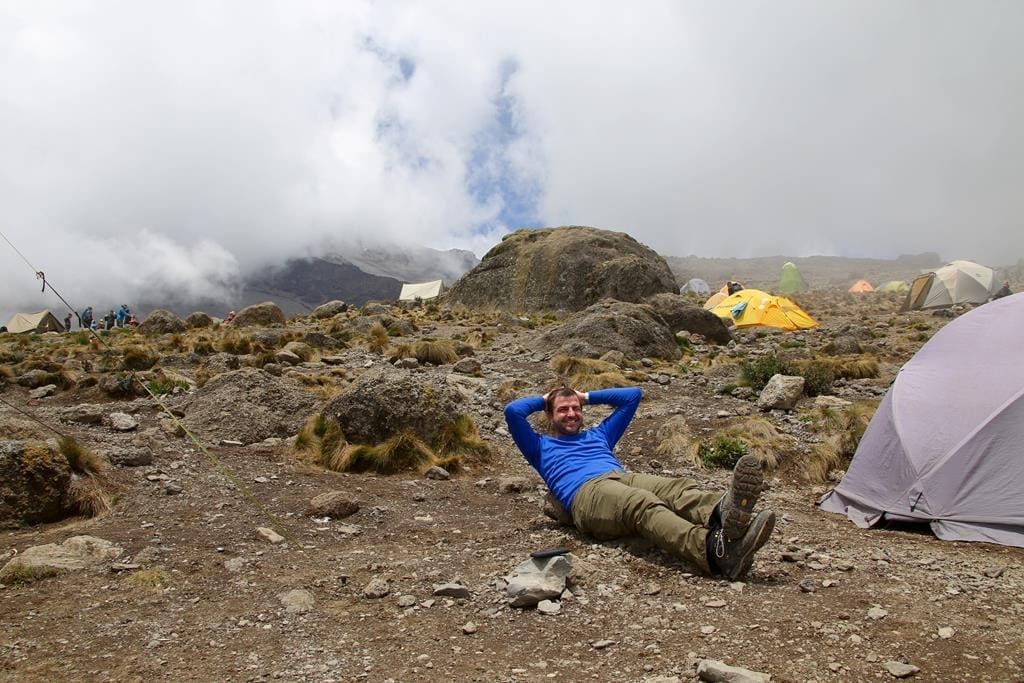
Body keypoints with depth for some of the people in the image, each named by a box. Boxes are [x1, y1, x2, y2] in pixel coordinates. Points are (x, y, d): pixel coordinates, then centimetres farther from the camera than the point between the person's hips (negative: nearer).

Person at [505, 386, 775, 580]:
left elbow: (633, 395, 43)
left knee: (679, 488, -30)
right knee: (644, 506, -39)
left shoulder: (598, 435, 41)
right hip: (586, 493, -6)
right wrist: (543, 399, 33)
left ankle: (724, 512, -65)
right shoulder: (541, 447, 30)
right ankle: (715, 549, -68)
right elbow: (512, 411, 15)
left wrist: (587, 396, 43)